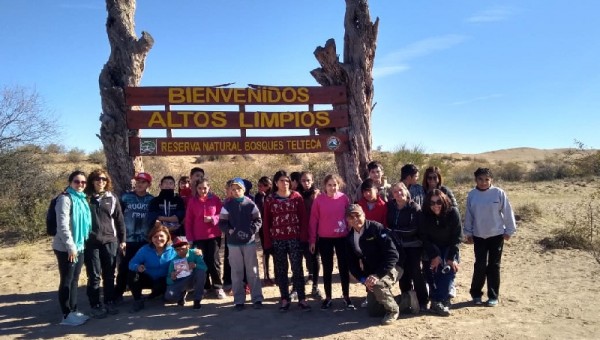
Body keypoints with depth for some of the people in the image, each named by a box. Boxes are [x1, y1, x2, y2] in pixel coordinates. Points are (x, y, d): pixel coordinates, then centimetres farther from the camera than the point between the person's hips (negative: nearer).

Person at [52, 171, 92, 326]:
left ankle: (73, 310, 23)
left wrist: (81, 244, 14)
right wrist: (71, 246, -20)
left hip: (80, 246, 8)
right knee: (66, 280, 0)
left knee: (75, 280, 14)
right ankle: (66, 315, 9)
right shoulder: (65, 199, -13)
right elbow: (62, 225, -19)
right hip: (66, 248, -8)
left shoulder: (82, 199, 12)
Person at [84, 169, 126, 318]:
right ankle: (95, 305, 14)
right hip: (91, 242, -2)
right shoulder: (86, 198, 0)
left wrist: (122, 240, 6)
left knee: (109, 275, 10)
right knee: (94, 276, 3)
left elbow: (119, 220, 9)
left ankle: (109, 302, 22)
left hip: (109, 241, 2)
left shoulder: (112, 198, 8)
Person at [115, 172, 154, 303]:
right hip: (128, 240, -1)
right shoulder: (125, 197, 1)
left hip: (145, 241, 1)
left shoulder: (152, 200, 4)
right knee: (124, 268, 0)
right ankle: (118, 293, 14)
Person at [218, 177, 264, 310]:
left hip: (249, 241, 0)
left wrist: (251, 230, -13)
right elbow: (222, 223, 1)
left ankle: (257, 298, 14)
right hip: (233, 243, 0)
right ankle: (239, 300, 16)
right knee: (236, 272, 7)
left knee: (253, 271, 5)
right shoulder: (227, 205, 1)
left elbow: (258, 220, 2)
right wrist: (230, 231, -16)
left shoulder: (250, 204, 0)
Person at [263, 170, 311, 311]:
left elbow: (303, 217, 1)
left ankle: (302, 299, 9)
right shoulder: (269, 199, 3)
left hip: (294, 238, -1)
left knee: (297, 268, 1)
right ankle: (285, 299, 18)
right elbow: (267, 222, 4)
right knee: (281, 270, 8)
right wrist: (267, 241, -1)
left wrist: (304, 236, -7)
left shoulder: (297, 197, 2)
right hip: (277, 240, 1)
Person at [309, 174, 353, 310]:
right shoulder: (319, 199, -6)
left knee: (344, 267, 9)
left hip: (342, 238, 1)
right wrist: (312, 240, -3)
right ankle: (328, 297, 22)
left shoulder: (344, 198, -4)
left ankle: (346, 296, 22)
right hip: (324, 239, 0)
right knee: (327, 268, 10)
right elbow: (314, 219, -3)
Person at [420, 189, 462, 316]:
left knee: (449, 272, -15)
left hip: (450, 248, 0)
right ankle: (440, 302, -9)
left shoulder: (453, 212, -20)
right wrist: (434, 255, -15)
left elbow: (457, 236, -15)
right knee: (435, 272, -14)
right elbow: (424, 238, -10)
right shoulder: (425, 216, -17)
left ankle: (438, 301, -13)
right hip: (433, 249, 0)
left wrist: (451, 257, -18)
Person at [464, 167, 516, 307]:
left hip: (496, 235, -1)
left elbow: (507, 212, -4)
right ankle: (476, 293, 19)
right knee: (480, 265, 5)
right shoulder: (472, 195, -2)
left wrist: (509, 230, -2)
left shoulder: (499, 193, -10)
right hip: (478, 236, 1)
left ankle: (493, 296, 16)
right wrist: (468, 233, 7)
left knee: (494, 266, 6)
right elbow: (468, 215, 5)